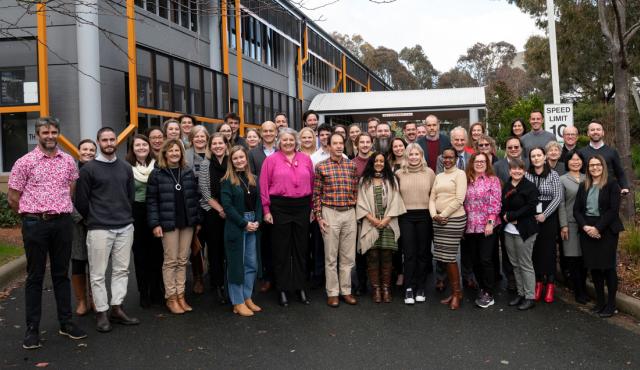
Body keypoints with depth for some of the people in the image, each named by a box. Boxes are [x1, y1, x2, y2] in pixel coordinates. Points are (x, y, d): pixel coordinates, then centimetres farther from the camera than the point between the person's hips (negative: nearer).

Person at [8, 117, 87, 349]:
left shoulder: (68, 161, 7)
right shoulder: (25, 162, -3)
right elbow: (13, 198, 0)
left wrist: (63, 211, 12)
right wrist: (32, 216, 6)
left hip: (62, 223, 3)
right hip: (35, 224, -3)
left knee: (61, 274, 11)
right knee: (35, 277, 5)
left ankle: (66, 322, 20)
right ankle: (32, 329, 12)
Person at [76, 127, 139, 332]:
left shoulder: (126, 168, 11)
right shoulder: (88, 169, -2)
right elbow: (81, 200, 0)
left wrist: (126, 217, 13)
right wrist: (92, 219, 7)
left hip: (125, 228, 4)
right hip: (99, 229, -4)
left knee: (121, 270, 7)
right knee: (98, 273, 0)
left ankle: (117, 309, 15)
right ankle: (101, 313, 9)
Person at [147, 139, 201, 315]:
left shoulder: (188, 172, 8)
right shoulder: (157, 174, -3)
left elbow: (195, 197, 10)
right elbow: (152, 201, -6)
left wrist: (198, 220, 7)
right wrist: (155, 224, -12)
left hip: (187, 222, 4)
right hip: (168, 223, -4)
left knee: (183, 261, 9)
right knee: (171, 261, 1)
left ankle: (180, 295, 17)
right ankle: (171, 297, 10)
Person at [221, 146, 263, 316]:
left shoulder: (254, 179, 11)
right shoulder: (228, 181, -3)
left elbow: (259, 201, 10)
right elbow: (227, 205, -11)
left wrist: (257, 221, -6)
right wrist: (244, 223, -15)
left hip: (253, 225, 5)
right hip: (235, 226, -5)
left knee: (252, 263, 8)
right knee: (236, 263, 1)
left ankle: (247, 298, 20)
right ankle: (237, 303, 8)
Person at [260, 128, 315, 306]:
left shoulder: (306, 159, 8)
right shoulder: (271, 160, 0)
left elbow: (312, 183, 10)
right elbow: (264, 186, -2)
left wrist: (311, 207, 6)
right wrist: (266, 210, -7)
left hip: (302, 207, 3)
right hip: (280, 207, -2)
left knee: (301, 247, 10)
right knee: (281, 249, 5)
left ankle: (301, 287, 21)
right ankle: (283, 289, 15)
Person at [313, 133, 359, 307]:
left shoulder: (352, 166, 6)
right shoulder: (321, 167, -1)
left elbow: (356, 190, 11)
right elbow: (316, 194, 0)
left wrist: (356, 210, 6)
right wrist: (318, 217, -4)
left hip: (349, 213, 3)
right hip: (330, 213, -3)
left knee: (348, 256, 8)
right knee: (331, 256, 3)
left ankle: (346, 291, 18)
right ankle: (332, 293, 12)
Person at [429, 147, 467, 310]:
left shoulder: (460, 174, -3)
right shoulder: (438, 176, 17)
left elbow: (459, 200, -11)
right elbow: (432, 198, 13)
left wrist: (443, 215, -10)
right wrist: (434, 215, -5)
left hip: (454, 219, -6)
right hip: (438, 221, 6)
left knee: (449, 257, -7)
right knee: (443, 257, 5)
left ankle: (457, 292, 6)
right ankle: (454, 291, 14)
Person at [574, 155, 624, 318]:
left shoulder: (612, 184, -2)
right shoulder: (583, 186, 13)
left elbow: (613, 210, -10)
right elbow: (576, 210, 7)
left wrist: (598, 228, -15)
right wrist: (585, 227, -9)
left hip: (607, 230, -4)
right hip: (587, 230, 4)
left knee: (607, 266, -3)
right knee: (593, 267, 6)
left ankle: (611, 304, 7)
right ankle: (599, 301, 17)